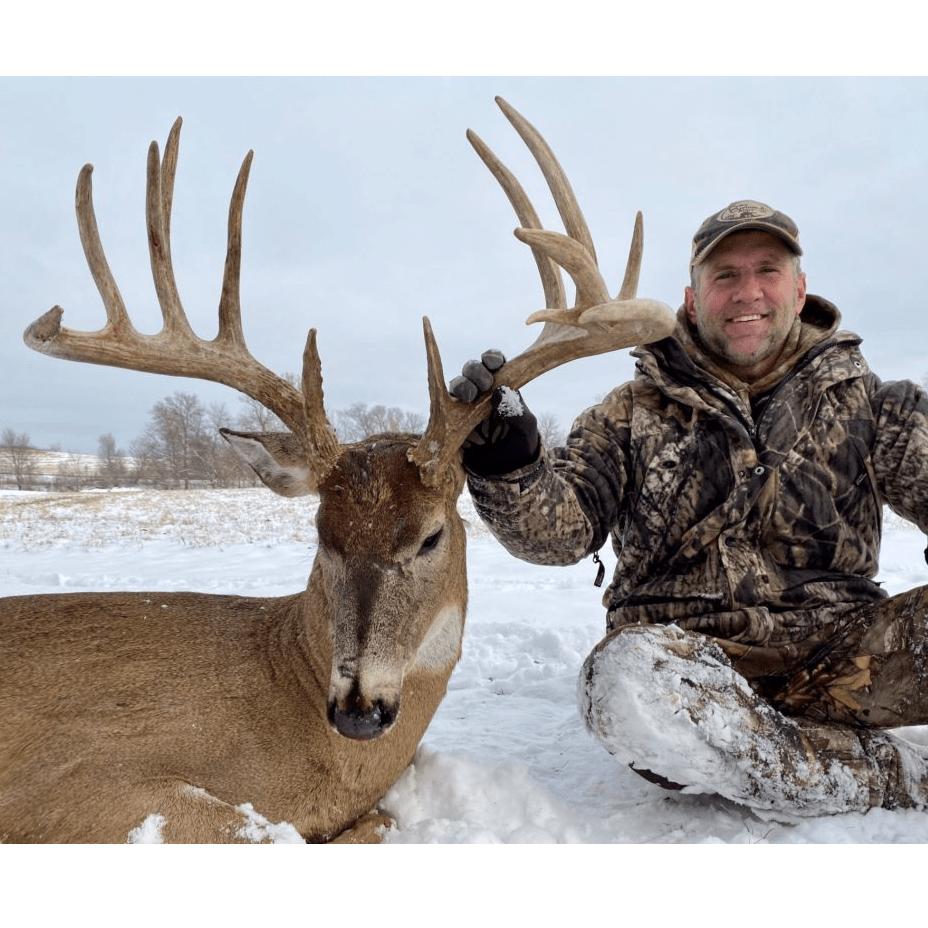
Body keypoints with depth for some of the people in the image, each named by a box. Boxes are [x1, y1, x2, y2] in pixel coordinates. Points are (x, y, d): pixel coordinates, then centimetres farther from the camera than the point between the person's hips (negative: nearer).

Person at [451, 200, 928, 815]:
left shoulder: (856, 397, 12)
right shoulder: (638, 412, 7)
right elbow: (558, 528, -4)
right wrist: (507, 463, -25)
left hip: (839, 653, 0)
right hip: (692, 656, 1)